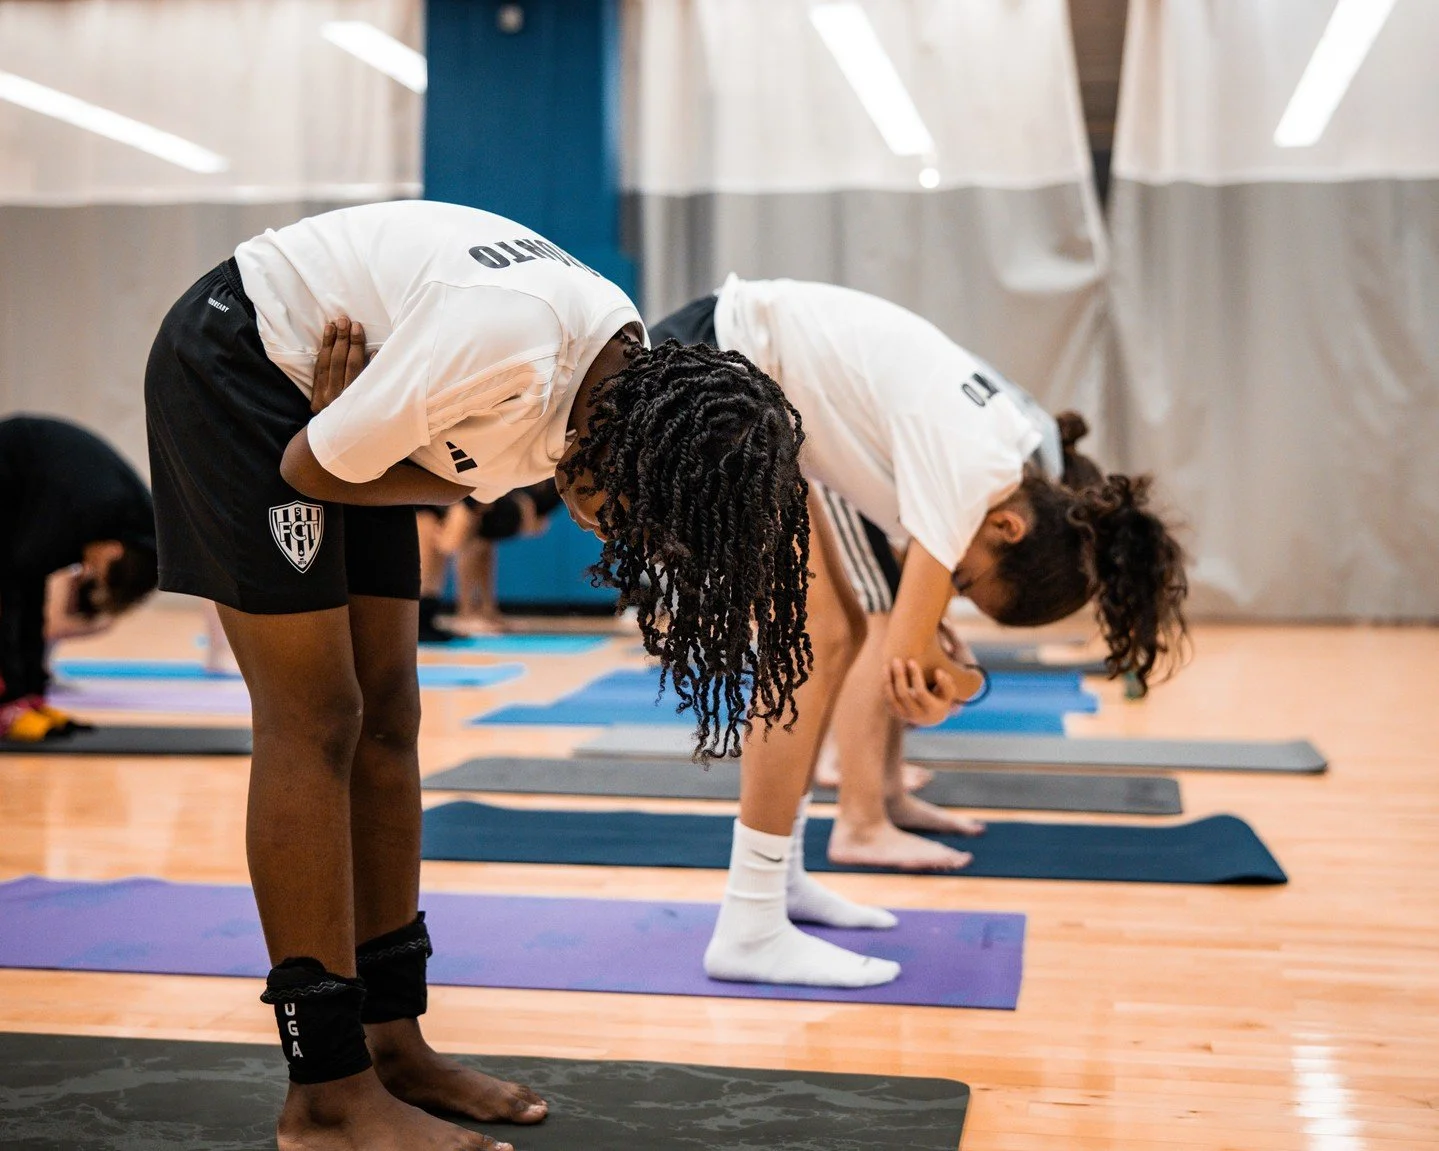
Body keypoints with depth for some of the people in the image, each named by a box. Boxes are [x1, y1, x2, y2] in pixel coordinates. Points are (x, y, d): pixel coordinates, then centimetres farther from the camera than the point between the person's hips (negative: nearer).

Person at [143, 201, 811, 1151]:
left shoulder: (631, 370, -8)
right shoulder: (509, 345, -35)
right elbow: (313, 469, -22)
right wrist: (463, 480, -16)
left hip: (328, 387, 9)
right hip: (234, 367, -8)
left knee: (386, 717, 5)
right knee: (316, 722, -11)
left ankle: (393, 1041, 13)